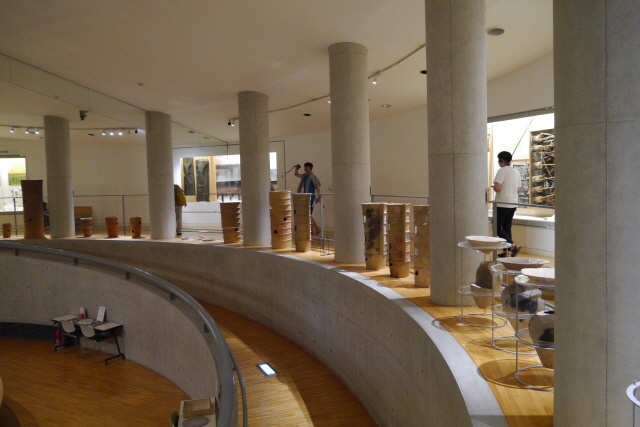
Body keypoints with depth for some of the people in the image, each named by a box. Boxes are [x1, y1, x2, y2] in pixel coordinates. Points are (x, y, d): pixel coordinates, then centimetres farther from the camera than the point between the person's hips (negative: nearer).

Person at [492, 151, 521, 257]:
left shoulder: (502, 171, -13)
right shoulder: (516, 172, 12)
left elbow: (497, 188, -23)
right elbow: (518, 191, 17)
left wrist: (493, 187, -2)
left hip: (502, 204, -8)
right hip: (513, 204, 8)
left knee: (497, 227, -2)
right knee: (507, 227, 13)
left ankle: (513, 245, -18)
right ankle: (506, 251, 14)